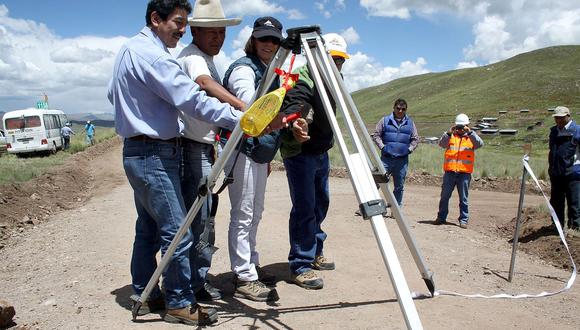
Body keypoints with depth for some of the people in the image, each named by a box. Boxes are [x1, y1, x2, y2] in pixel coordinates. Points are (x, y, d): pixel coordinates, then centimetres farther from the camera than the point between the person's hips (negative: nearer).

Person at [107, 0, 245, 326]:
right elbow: (193, 100, -26)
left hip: (139, 152, 11)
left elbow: (114, 93, 26)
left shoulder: (129, 49, 15)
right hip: (155, 155, -11)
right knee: (177, 232, -5)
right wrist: (241, 119, -29)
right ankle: (180, 303, 4)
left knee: (148, 229, 16)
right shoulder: (153, 55, -17)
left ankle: (145, 296, 25)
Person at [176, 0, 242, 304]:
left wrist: (214, 143, 26)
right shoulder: (193, 56, -13)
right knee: (200, 218, -6)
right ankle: (196, 282, 3)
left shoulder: (205, 58, 19)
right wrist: (245, 108, -50)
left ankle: (197, 277, 22)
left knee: (203, 216, 13)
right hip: (192, 149, -10)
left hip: (202, 146, 10)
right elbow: (207, 84, -35)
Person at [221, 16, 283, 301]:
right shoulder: (243, 68, -10)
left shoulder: (269, 72, 18)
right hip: (241, 150, -9)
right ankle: (245, 279, -2)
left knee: (254, 214, 15)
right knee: (242, 215, -7)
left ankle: (251, 266, 27)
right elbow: (250, 103, -30)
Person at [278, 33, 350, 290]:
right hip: (299, 152, -9)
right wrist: (295, 125, -56)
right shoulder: (302, 79, -17)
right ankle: (300, 266, -2)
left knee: (320, 204, 16)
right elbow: (292, 106, -36)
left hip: (321, 152, 9)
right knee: (304, 208, -10)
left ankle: (314, 254, 30)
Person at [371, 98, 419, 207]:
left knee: (399, 187, 10)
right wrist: (382, 147, -4)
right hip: (386, 158, -2)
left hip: (402, 160, 2)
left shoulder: (410, 123, 11)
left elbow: (415, 139, 16)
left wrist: (409, 149, 3)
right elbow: (376, 135, 6)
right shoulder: (385, 120, 4)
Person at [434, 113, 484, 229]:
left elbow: (480, 144, -11)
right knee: (445, 196, 6)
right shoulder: (451, 136, 9)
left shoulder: (471, 137, 9)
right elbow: (441, 144, -8)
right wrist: (449, 133, -22)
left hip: (464, 172, -1)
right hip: (450, 171, 1)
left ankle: (463, 220, 12)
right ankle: (441, 217, 17)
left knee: (463, 198, 5)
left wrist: (470, 132, -21)